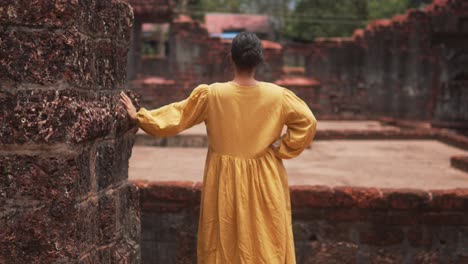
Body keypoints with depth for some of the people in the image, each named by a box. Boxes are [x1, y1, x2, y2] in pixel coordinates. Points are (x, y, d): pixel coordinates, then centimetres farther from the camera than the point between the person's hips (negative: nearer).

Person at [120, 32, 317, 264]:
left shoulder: (211, 95, -10)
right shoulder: (278, 96, -9)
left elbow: (176, 117, -2)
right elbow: (307, 122, -4)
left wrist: (138, 116, 9)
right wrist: (282, 149, 1)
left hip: (224, 183, 0)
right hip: (264, 183, 0)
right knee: (268, 245, 9)